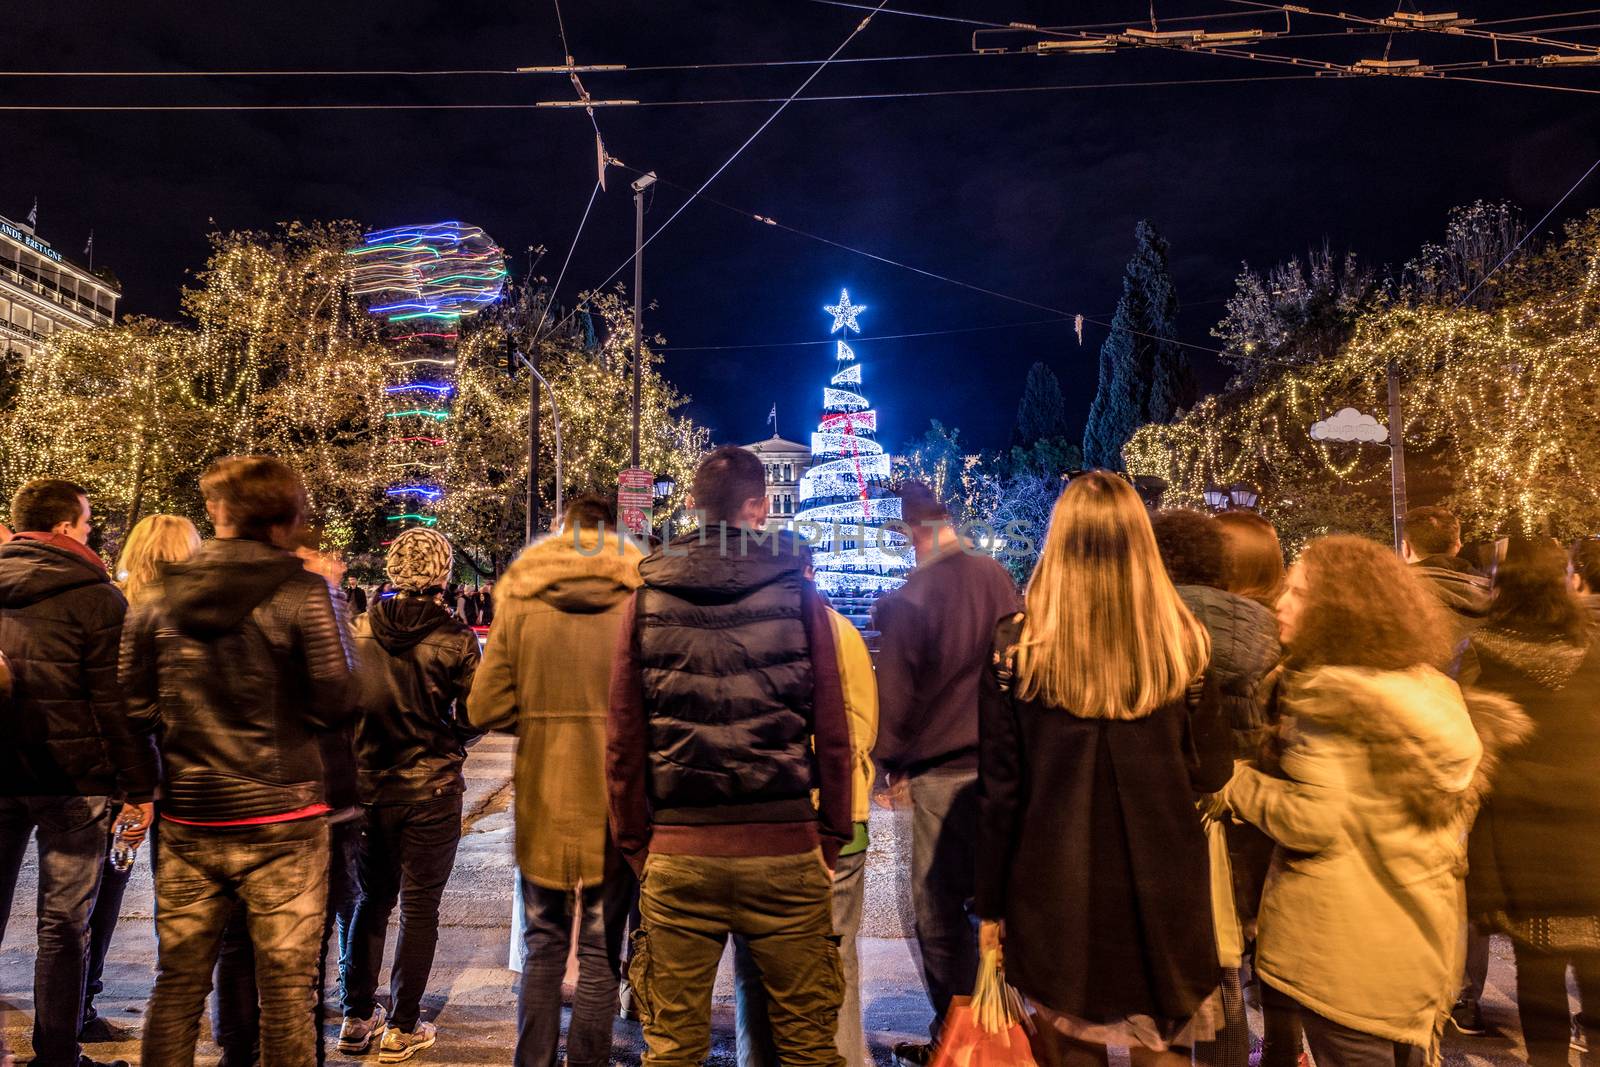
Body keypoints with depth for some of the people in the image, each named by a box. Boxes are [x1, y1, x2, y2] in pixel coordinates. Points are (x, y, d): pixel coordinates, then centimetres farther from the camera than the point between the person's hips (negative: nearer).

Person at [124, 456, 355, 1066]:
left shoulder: (163, 597, 3)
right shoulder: (305, 593, -10)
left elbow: (134, 704, 5)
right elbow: (334, 702, -10)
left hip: (187, 817, 4)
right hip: (281, 818, -4)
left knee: (178, 982, 16)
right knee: (287, 986, 5)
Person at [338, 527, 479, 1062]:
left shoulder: (361, 630, -4)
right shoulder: (456, 640, -14)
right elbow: (473, 717, -10)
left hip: (369, 785, 4)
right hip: (431, 788, -3)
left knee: (371, 899, 18)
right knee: (419, 908, 8)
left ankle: (357, 1018, 26)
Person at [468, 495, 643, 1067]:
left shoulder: (520, 603, -2)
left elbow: (486, 709, -4)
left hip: (544, 803, 2)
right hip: (616, 803, -1)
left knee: (543, 945, 17)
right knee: (601, 950, 11)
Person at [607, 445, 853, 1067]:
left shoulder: (646, 601, 1)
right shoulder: (798, 594, -2)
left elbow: (623, 741, 2)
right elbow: (832, 734, -1)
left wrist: (634, 843, 12)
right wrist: (833, 837, 9)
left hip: (677, 857, 2)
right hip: (785, 853, -1)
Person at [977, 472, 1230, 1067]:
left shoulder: (1016, 645, -11)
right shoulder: (1184, 642, -7)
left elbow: (998, 787, -7)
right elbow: (1212, 772, 2)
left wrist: (989, 902, 3)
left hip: (1056, 890, -1)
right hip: (1161, 891, 1)